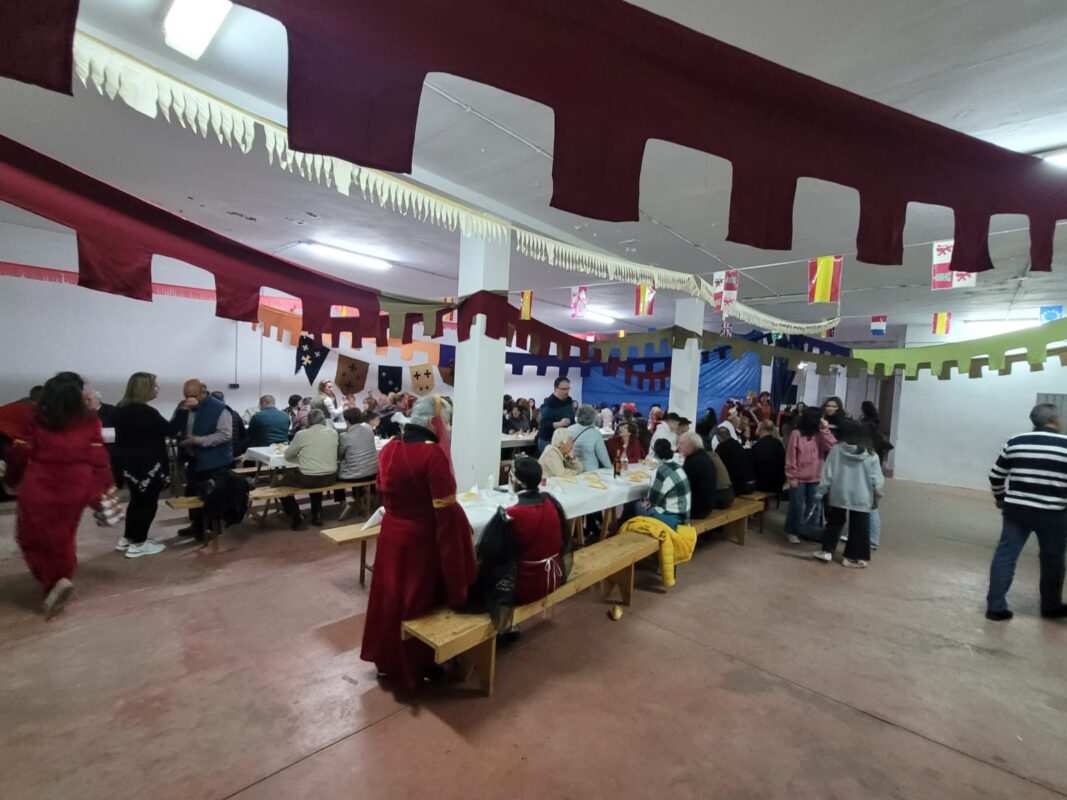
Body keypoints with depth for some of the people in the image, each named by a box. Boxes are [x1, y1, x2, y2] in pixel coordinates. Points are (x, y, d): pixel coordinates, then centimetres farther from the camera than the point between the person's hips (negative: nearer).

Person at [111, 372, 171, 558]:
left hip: (128, 462, 9)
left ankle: (127, 539, 29)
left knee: (137, 500, 21)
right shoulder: (146, 412, -22)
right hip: (146, 464, -9)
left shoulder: (121, 409, 7)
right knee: (148, 502, 4)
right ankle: (138, 544, 11)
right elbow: (170, 430, -15)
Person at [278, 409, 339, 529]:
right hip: (330, 478, 4)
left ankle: (298, 519, 19)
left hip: (308, 479, -4)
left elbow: (287, 455, 6)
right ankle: (317, 514, 32)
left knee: (284, 478, 23)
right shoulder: (333, 433, 1)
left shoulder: (302, 434, -8)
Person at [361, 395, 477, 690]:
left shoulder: (389, 449, -2)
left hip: (391, 533, 6)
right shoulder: (433, 454, -24)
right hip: (421, 539, -6)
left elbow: (383, 493, 11)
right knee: (416, 602, 13)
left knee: (390, 597, 21)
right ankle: (414, 666, 31)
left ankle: (387, 659, 40)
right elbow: (446, 510, -23)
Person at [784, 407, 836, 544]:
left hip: (815, 478, 5)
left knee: (812, 506, 14)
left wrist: (825, 429, -14)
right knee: (797, 506, 3)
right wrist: (792, 477, -11)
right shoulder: (796, 434, -10)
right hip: (799, 478, -4)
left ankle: (807, 531, 29)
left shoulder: (820, 435, 2)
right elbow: (790, 457, -10)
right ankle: (791, 531, 18)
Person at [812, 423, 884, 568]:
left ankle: (826, 551, 18)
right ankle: (854, 558, 15)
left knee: (834, 523, 16)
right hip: (861, 498, -1)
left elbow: (827, 473, -4)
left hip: (839, 495, 1)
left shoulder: (836, 449, -4)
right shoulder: (871, 456, -4)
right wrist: (877, 496, 15)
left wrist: (820, 491, 2)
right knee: (858, 528, 9)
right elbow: (877, 480, -1)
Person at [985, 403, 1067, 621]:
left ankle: (995, 606, 7)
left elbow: (996, 476, 8)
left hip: (1016, 509, 2)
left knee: (1005, 555, 6)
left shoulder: (1015, 442, 2)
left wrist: (1000, 498, 23)